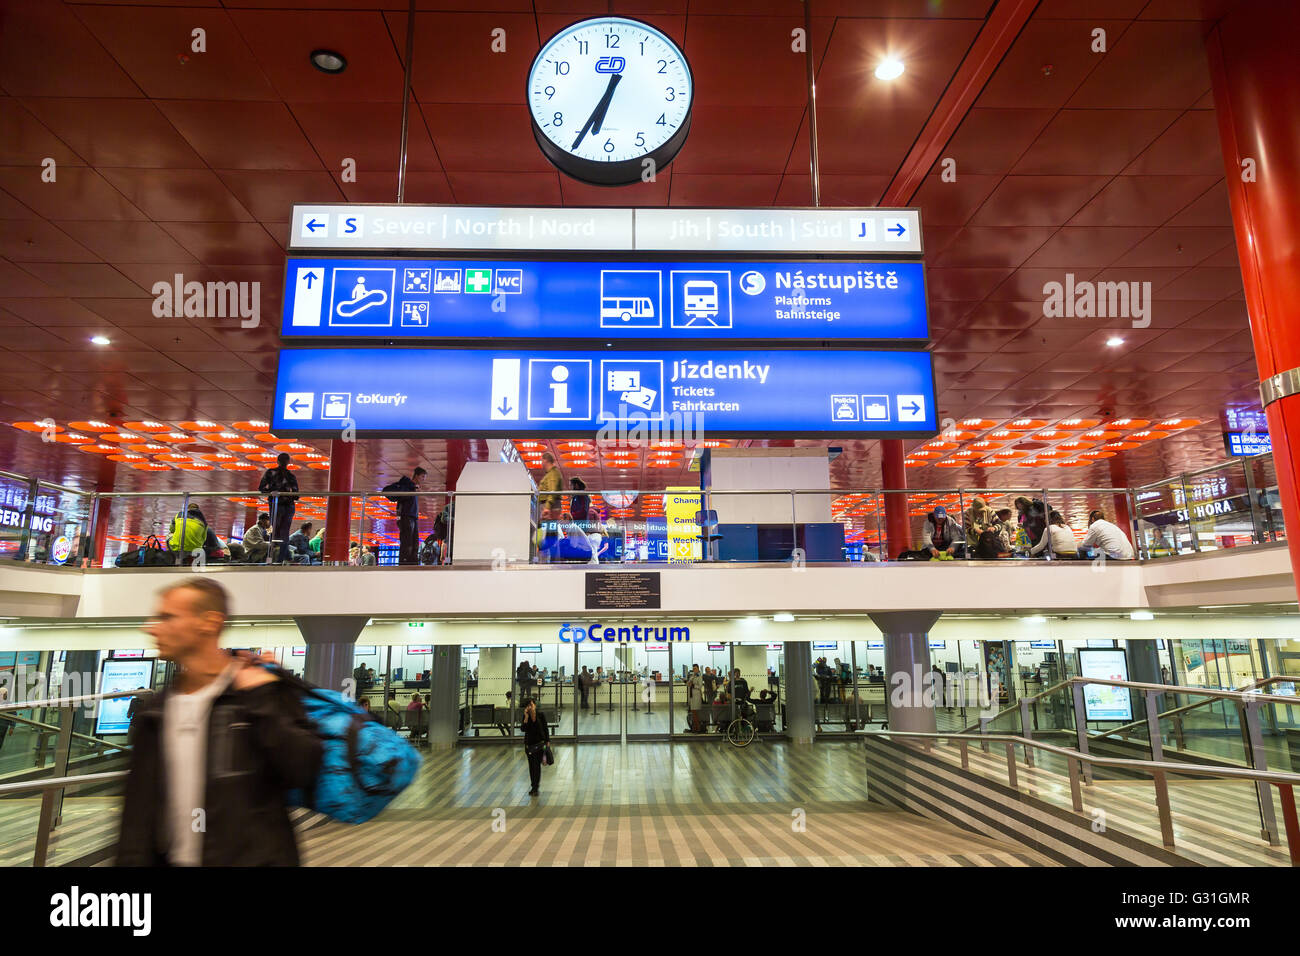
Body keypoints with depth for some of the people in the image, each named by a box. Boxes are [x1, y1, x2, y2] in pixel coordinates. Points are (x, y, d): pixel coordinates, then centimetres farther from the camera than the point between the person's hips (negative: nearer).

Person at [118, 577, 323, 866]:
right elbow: (138, 811, 11)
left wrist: (261, 701, -21)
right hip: (174, 859, 5)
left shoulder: (264, 691, -9)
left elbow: (305, 771, -19)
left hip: (254, 858, -4)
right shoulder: (154, 711, 8)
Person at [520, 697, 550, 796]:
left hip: (540, 742, -2)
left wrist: (547, 741, -3)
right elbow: (524, 729, -15)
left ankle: (536, 787, -1)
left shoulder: (541, 714, -8)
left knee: (537, 764, -6)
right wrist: (526, 717, -22)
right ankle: (534, 786, 19)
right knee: (531, 765, 7)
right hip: (529, 743, 2)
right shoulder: (525, 716, -5)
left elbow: (546, 728, 0)